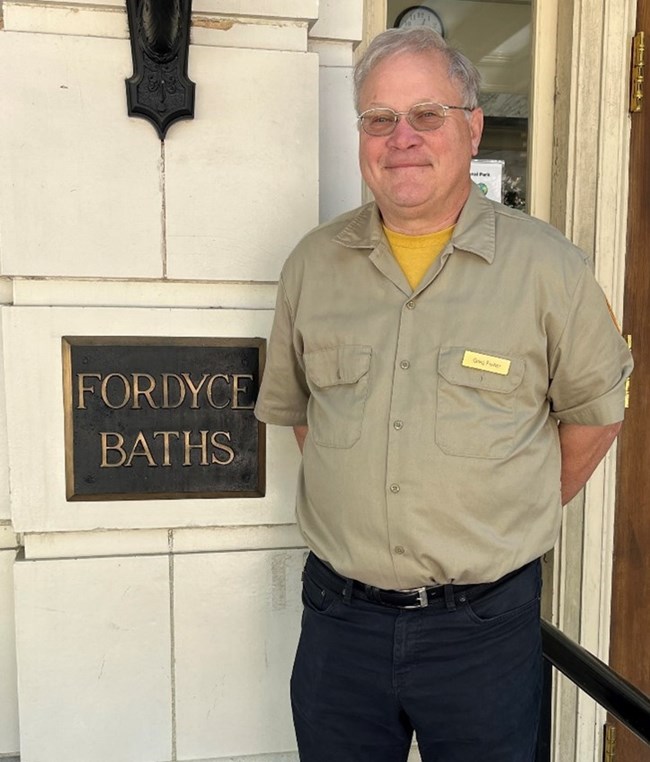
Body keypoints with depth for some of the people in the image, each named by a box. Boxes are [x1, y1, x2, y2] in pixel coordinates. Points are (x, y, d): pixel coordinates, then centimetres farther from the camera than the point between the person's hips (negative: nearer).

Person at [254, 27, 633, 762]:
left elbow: (594, 412, 4)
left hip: (486, 624, -2)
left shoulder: (549, 267, -8)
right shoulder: (312, 264, 0)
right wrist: (357, 506, 9)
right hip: (339, 614, 3)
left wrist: (511, 521, 8)